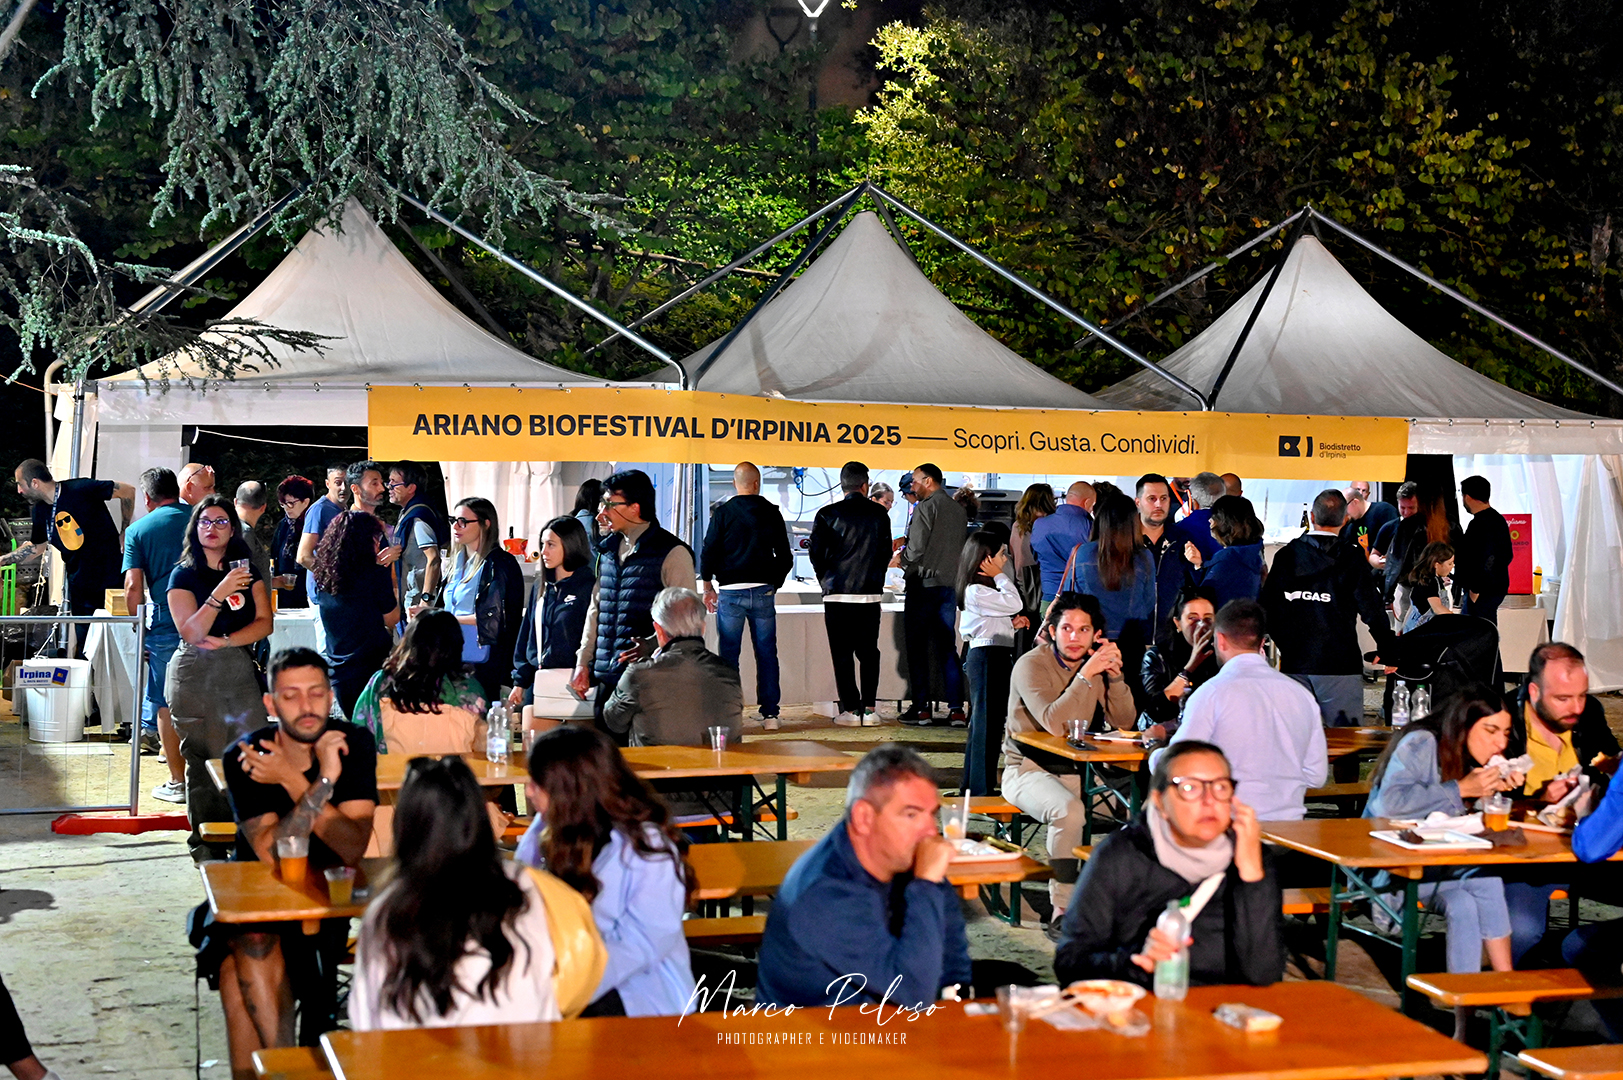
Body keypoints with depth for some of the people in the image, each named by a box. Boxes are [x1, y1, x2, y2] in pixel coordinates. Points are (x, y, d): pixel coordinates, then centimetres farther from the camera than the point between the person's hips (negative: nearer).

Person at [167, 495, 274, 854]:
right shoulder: (183, 575, 3)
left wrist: (226, 640, -10)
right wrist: (220, 594, -20)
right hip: (195, 676, -3)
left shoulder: (247, 572, 13)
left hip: (240, 672, 3)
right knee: (203, 759, -5)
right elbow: (190, 632, -9)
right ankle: (206, 838, 3)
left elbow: (265, 622, 5)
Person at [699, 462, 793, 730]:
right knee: (767, 654, 7)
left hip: (731, 593, -2)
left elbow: (708, 553, -3)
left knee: (728, 655, 3)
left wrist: (708, 587, 9)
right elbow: (785, 557, 8)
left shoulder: (723, 513, -3)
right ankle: (769, 713, 7)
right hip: (763, 592, 2)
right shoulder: (771, 513, 4)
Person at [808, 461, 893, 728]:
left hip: (837, 594, -2)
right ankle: (868, 708, 6)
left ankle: (850, 709, 0)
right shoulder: (879, 514, 2)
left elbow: (816, 551, -3)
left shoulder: (827, 514, -5)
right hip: (870, 594, 2)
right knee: (869, 651, 11)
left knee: (842, 653, 3)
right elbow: (886, 553, 9)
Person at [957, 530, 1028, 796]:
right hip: (987, 657, -11)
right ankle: (982, 789, -6)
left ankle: (972, 785, 23)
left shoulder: (984, 589, 18)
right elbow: (1014, 603, -22)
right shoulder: (976, 591, -16)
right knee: (988, 721, -8)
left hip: (997, 657, 11)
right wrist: (1000, 576, -12)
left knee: (982, 723, 15)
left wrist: (1012, 624, 10)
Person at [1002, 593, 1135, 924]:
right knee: (1069, 811, -36)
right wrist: (1087, 674, -27)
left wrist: (1115, 675, -11)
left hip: (1077, 770, 6)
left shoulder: (1095, 664, 6)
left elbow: (1124, 722, 3)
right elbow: (1054, 724, -28)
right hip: (1029, 769, -6)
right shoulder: (1031, 665, -13)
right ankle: (1062, 913, -28)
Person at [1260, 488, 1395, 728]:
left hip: (1294, 664, 3)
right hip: (1340, 663, -3)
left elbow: (1267, 607, 6)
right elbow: (1372, 609, -7)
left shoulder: (1286, 556, 3)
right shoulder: (1351, 559, -6)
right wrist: (1386, 651, 5)